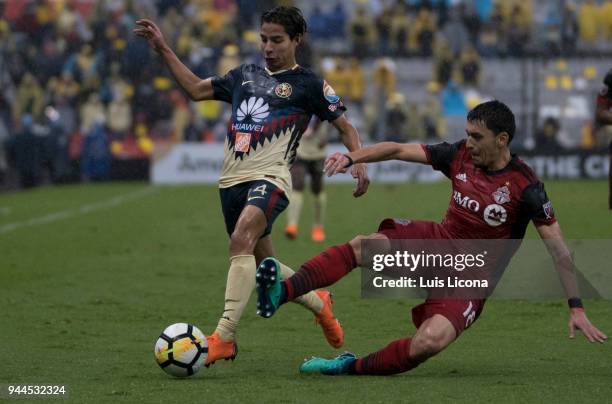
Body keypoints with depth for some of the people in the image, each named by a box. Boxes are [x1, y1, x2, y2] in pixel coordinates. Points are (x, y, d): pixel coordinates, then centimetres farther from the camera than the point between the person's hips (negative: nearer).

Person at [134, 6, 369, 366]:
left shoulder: (308, 84, 4)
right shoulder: (245, 76, 19)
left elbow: (345, 126, 8)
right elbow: (196, 89, 25)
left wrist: (358, 162, -9)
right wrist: (163, 49, 20)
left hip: (270, 177, -7)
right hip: (233, 180, 7)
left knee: (242, 239, -31)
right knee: (263, 264, 11)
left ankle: (224, 336, -38)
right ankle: (319, 303, 38)